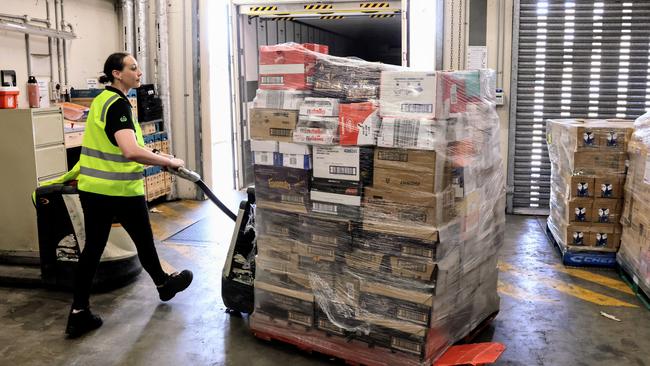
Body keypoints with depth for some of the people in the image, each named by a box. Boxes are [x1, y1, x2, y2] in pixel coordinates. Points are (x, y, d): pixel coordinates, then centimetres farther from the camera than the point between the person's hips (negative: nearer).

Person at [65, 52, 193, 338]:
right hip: (121, 190, -8)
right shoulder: (118, 105, -18)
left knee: (93, 248, 9)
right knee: (144, 240, 14)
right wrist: (169, 161, -23)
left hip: (92, 187, 8)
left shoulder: (103, 100, 11)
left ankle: (78, 314, 10)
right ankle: (163, 285, 38)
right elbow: (131, 151, -32)